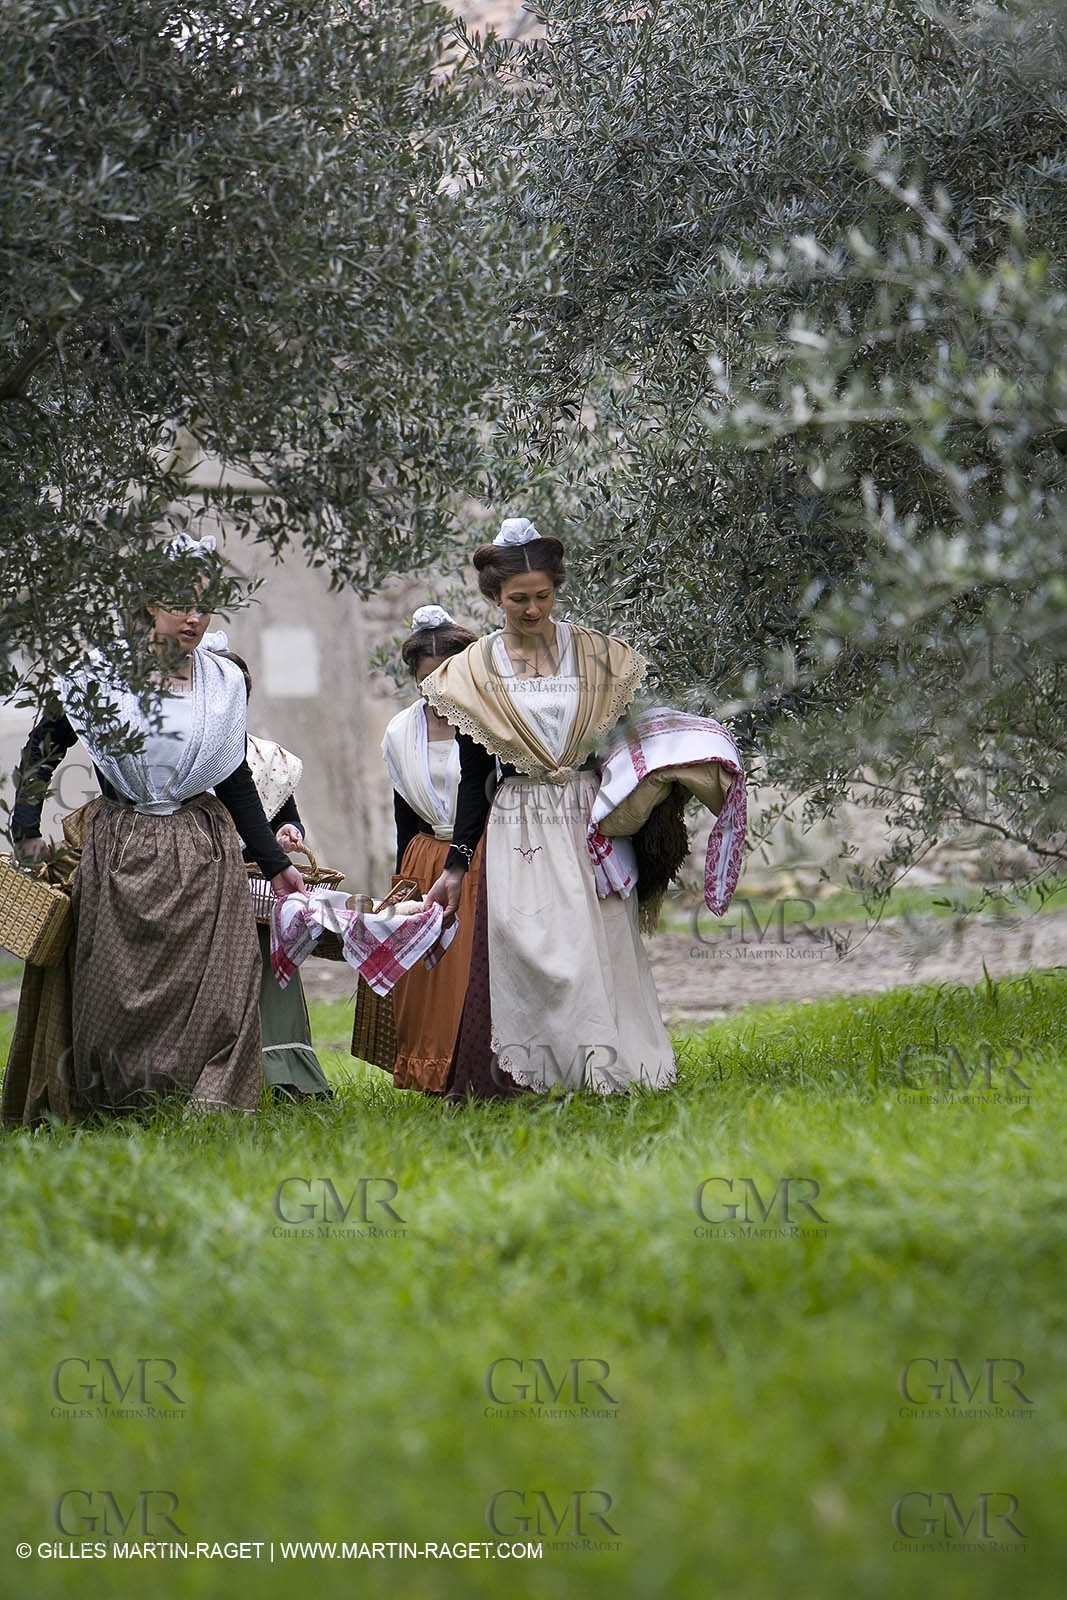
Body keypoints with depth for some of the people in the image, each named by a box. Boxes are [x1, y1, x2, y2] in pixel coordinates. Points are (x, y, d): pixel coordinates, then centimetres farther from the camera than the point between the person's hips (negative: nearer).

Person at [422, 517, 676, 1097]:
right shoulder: (475, 671, 6)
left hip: (591, 823, 0)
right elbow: (473, 778, 9)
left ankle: (617, 1067, -1)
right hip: (518, 827, 0)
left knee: (598, 945, -5)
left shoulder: (596, 655, 6)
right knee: (530, 948, -11)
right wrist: (456, 865, 6)